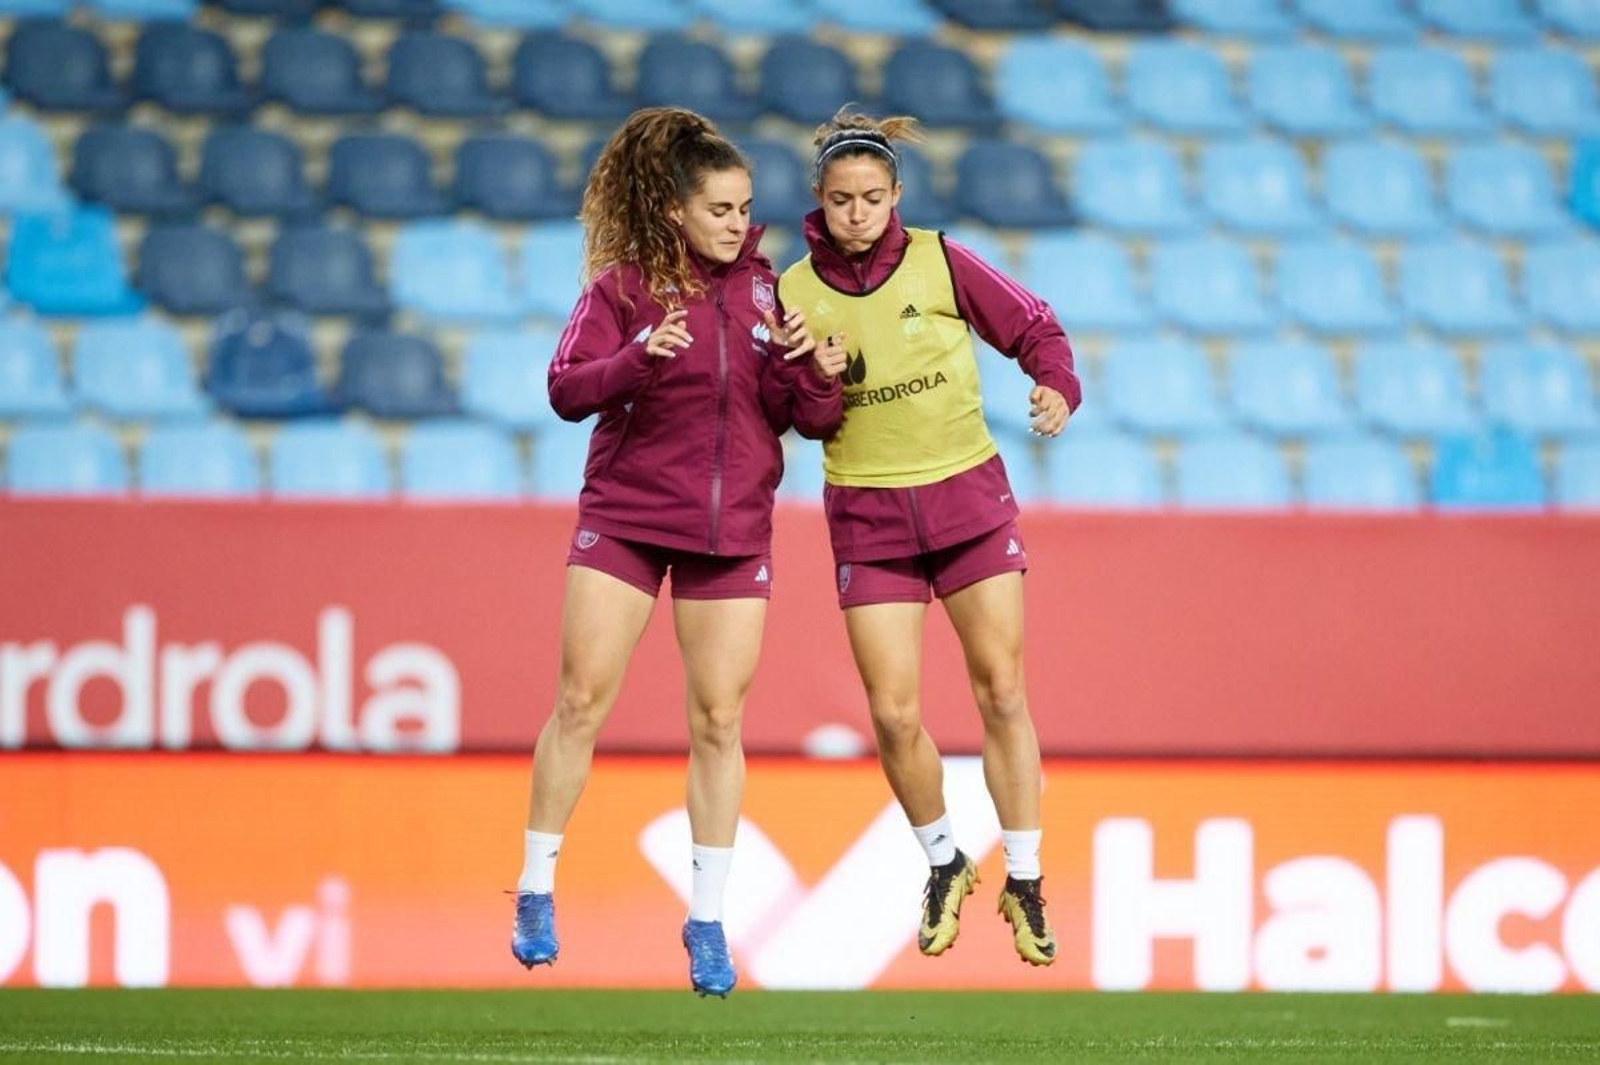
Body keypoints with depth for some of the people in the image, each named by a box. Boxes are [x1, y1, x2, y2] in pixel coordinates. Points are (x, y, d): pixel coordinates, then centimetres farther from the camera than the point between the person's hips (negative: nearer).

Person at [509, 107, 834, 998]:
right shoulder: (624, 286, -6)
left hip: (733, 527, 2)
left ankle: (708, 921, 7)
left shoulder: (760, 285, 3)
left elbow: (792, 415, 5)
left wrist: (799, 364, -16)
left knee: (718, 720, 0)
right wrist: (638, 358, -29)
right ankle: (537, 891, 9)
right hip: (625, 516, -2)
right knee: (582, 700, -4)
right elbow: (566, 389, -14)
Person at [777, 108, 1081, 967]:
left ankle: (1024, 884, 9)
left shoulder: (941, 264, -7)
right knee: (893, 713, -4)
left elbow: (1034, 327, 2)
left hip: (968, 494, 0)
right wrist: (818, 384, -20)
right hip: (868, 516, 0)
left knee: (1001, 693, -2)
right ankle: (943, 865, 21)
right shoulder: (795, 293, -4)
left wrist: (1057, 387, -17)